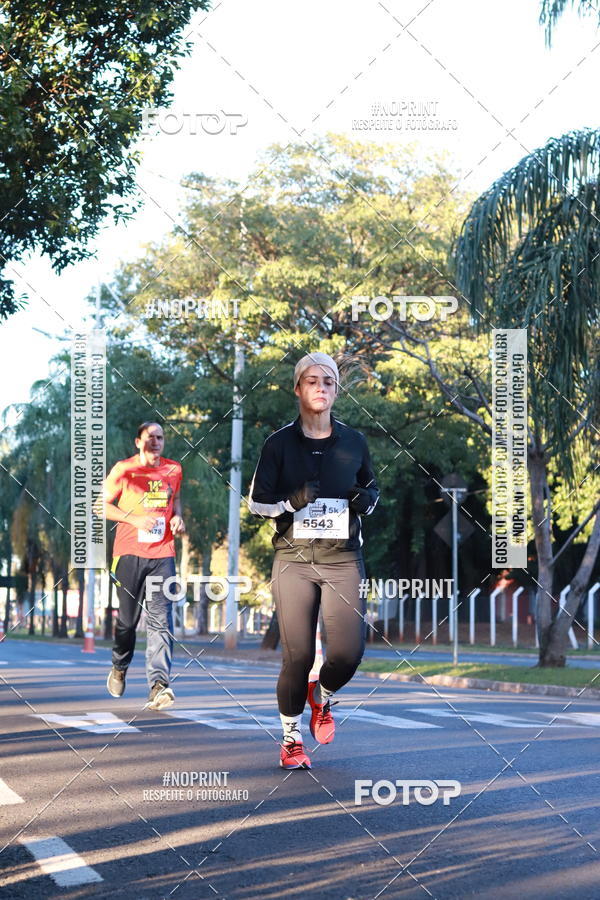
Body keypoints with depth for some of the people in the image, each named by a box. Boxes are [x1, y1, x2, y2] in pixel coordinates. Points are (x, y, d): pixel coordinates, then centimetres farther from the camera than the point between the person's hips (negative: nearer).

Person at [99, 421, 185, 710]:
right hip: (129, 553, -2)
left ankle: (158, 684, -21)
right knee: (127, 619, 7)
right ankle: (119, 667, 35)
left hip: (162, 554, 2)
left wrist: (177, 516, 4)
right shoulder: (123, 469, 1)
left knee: (160, 619, -12)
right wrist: (133, 519, -12)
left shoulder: (173, 470, 11)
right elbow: (102, 505, 3)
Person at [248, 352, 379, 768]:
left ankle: (322, 698, 24)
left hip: (343, 558, 2)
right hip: (294, 557, -2)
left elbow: (371, 487, 23)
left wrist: (367, 499, -1)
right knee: (298, 656, -7)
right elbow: (257, 501, 6)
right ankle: (292, 738, 15)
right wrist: (292, 501, -13)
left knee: (348, 652, -11)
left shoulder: (354, 441, 9)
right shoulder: (280, 443, 3)